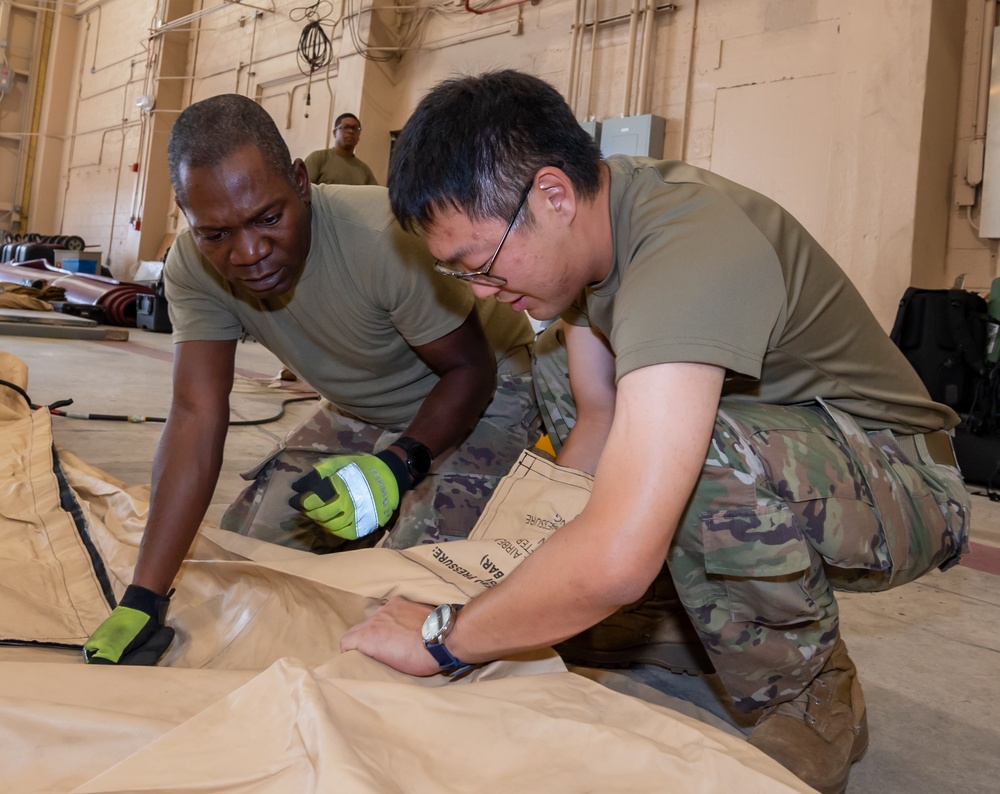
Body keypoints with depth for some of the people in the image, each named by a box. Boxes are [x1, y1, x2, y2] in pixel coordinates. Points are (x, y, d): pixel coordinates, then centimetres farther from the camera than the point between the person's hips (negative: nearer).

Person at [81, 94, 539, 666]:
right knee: (247, 538, 3)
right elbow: (197, 419, -23)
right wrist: (143, 601, -28)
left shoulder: (387, 238, -36)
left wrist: (399, 466, -41)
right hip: (363, 410, 6)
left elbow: (471, 370, -23)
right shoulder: (195, 265, -19)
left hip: (484, 390, -5)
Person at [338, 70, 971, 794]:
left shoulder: (689, 252, -36)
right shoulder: (584, 224, -7)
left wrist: (442, 637, -29)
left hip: (903, 488, -7)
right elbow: (600, 425, 2)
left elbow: (615, 561, -44)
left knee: (712, 453, -38)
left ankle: (816, 704, -10)